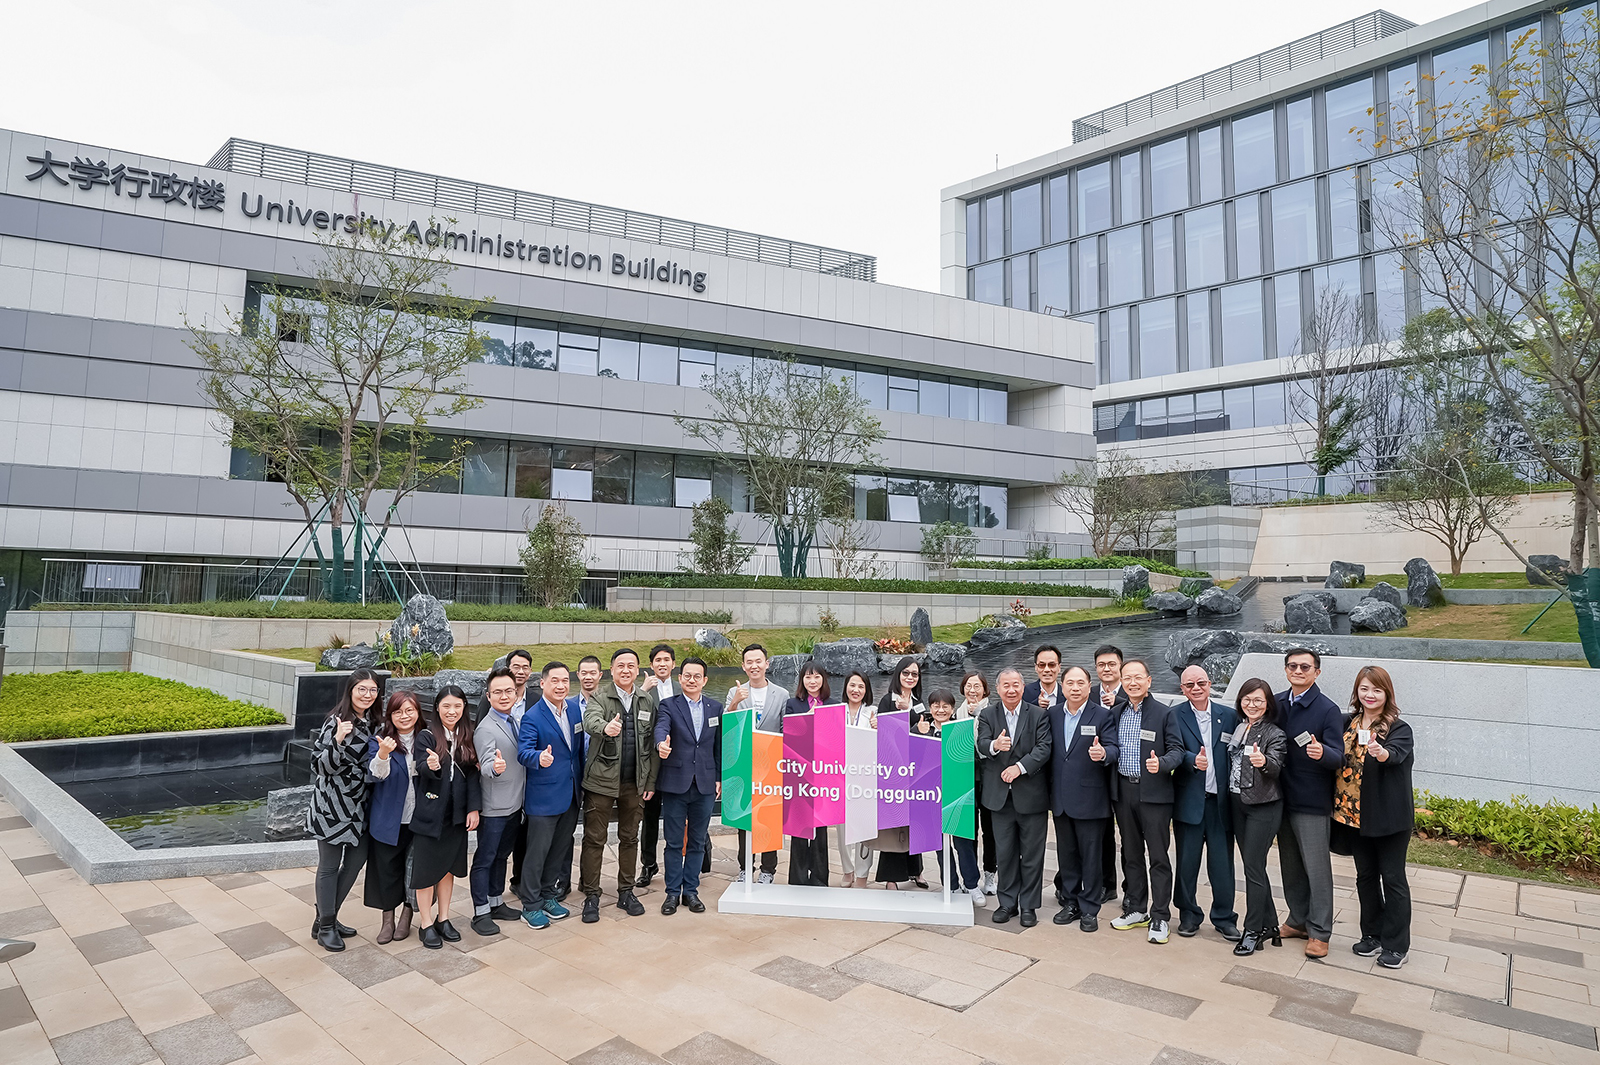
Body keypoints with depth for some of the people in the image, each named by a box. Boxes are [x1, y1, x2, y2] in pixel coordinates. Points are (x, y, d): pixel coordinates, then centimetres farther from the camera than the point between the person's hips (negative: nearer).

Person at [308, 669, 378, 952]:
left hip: (358, 804, 8)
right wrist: (337, 740, -34)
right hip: (332, 804, -8)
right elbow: (321, 764, -20)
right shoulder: (337, 722, -17)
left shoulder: (371, 721, 6)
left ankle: (326, 918, 30)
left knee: (358, 858, 14)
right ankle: (326, 926, 20)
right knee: (330, 865, 5)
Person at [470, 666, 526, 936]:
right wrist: (494, 767, -51)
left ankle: (496, 903, 33)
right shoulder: (485, 729, -18)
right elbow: (486, 765, -30)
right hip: (494, 808, -8)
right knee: (484, 860, 5)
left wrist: (523, 798, 14)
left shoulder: (516, 721, 6)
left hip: (515, 804, 8)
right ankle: (481, 913, 15)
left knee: (501, 856, 20)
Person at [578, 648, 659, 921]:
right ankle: (591, 896, 16)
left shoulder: (647, 700, 6)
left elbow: (651, 744, 8)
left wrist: (650, 781, 5)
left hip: (634, 782, 3)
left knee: (629, 838, 13)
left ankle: (626, 892, 26)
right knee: (594, 839, 4)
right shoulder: (599, 697, -5)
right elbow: (591, 720, -28)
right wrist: (605, 727, -52)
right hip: (601, 780, -3)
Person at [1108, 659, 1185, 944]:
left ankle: (1159, 917, 10)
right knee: (1131, 854, 14)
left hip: (1154, 792, -4)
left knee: (1158, 857, 0)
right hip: (1124, 792, 5)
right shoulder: (1115, 713, 9)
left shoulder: (1165, 713, -4)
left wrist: (1161, 763, -25)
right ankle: (1136, 909, 26)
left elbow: (1177, 750, -8)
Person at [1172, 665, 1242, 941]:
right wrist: (1193, 761, -33)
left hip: (1221, 801, 1)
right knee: (1187, 862, 8)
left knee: (1222, 863, 6)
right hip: (1189, 801, -1)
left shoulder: (1229, 715, 5)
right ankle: (1189, 915, 22)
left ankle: (1224, 917, 21)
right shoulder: (1175, 716, -2)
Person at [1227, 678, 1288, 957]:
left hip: (1263, 806, -6)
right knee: (1253, 865, 13)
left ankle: (1253, 931, 8)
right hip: (1237, 803, 6)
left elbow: (1276, 767, -26)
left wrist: (1264, 761, -46)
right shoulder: (1237, 728, 8)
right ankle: (1269, 925, 25)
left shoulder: (1274, 734, -10)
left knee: (1253, 868, -3)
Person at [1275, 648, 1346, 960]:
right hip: (1283, 797, 6)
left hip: (1312, 802, -6)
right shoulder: (1277, 703, 6)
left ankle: (1319, 933, 13)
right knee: (1290, 864, 16)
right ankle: (1298, 920, 30)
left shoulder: (1328, 709, -11)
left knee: (1317, 868, 2)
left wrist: (1321, 753, -36)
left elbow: (1338, 757, -17)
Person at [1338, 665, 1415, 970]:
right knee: (1365, 876, 15)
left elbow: (1395, 756, -31)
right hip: (1355, 813, 5)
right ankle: (1372, 935, 29)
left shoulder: (1398, 728, -11)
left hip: (1389, 816, -5)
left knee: (1392, 878, 4)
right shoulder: (1348, 723, 4)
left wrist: (1380, 751, -52)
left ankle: (1396, 945, 16)